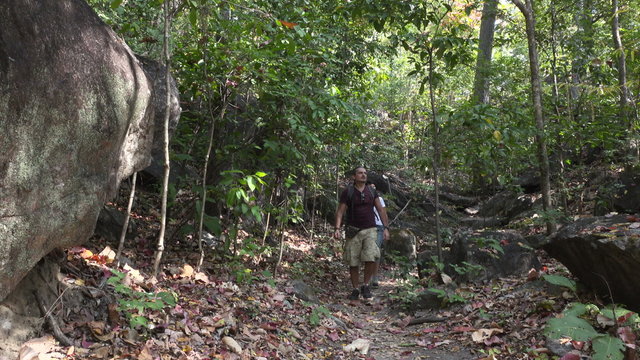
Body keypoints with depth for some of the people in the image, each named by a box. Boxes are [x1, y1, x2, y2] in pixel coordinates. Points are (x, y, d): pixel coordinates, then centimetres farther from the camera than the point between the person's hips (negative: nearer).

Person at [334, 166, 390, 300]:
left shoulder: (372, 192, 10)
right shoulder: (347, 192, 2)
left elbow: (381, 210, 11)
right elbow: (340, 211, -1)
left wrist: (386, 228, 3)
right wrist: (337, 228, -14)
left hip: (370, 230, 1)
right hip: (353, 231, -1)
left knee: (371, 258, -17)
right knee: (353, 262, 2)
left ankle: (366, 285, 3)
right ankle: (356, 289, 18)